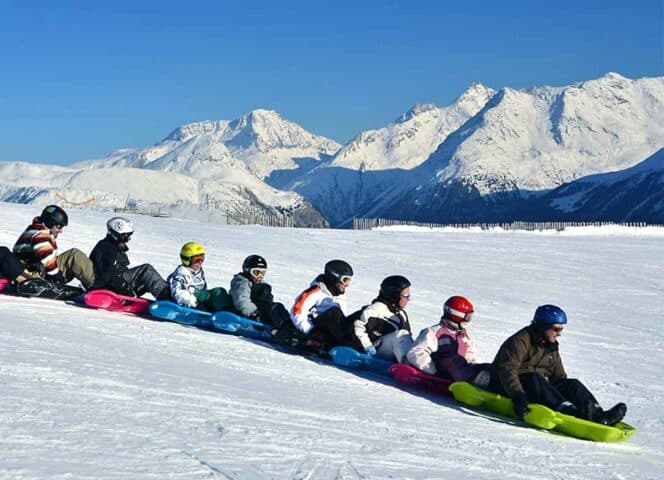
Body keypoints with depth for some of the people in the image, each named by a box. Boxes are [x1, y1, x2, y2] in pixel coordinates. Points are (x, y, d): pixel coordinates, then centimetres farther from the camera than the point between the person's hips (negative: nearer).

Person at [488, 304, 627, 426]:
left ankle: (597, 415, -35)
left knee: (571, 384, -13)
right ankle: (568, 412, -52)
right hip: (505, 387, -7)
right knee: (534, 379, -37)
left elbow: (559, 376, 20)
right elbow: (507, 370, -24)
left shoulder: (551, 347, 16)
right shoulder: (520, 341, -12)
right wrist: (517, 395, -39)